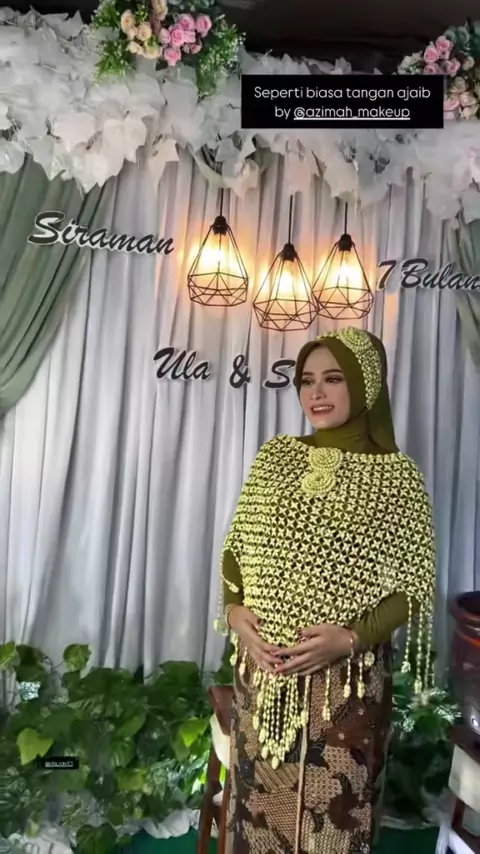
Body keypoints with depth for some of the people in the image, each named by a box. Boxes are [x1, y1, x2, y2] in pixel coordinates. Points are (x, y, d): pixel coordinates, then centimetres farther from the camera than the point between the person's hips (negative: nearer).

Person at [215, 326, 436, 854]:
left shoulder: (396, 475, -8)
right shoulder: (275, 456, 2)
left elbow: (413, 590, -7)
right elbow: (236, 550, 7)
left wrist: (351, 636, -19)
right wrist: (234, 610, -9)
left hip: (347, 681, -3)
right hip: (262, 672, 3)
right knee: (259, 804, 18)